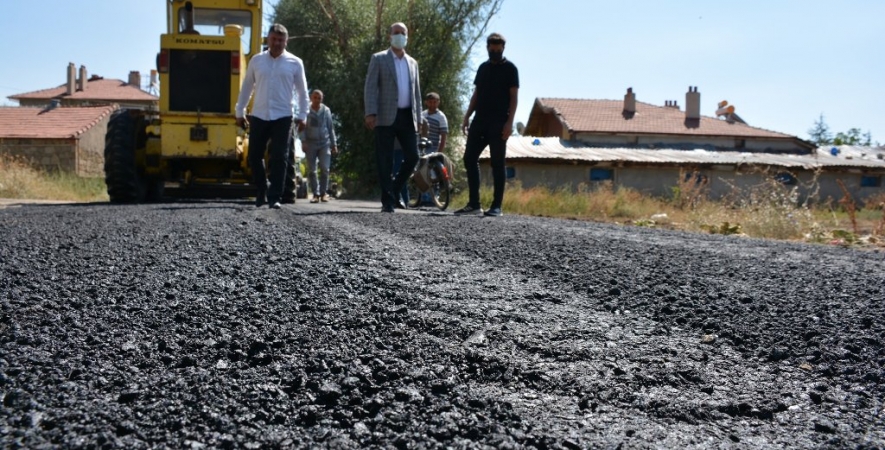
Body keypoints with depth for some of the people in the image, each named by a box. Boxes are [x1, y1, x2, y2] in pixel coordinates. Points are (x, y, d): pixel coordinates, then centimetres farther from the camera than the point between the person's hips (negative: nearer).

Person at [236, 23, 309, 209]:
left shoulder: (295, 63, 2)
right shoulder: (256, 60, 7)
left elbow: (302, 92, 6)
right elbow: (246, 88, 12)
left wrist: (302, 116, 1)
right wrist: (240, 112, 12)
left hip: (282, 117, -2)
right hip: (258, 116, 2)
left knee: (279, 159, -4)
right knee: (254, 156, 5)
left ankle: (274, 197, 0)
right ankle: (261, 192, 23)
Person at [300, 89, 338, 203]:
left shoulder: (326, 110, 9)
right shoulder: (306, 111, 3)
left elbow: (331, 128, 14)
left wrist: (334, 144, 12)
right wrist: (303, 141, -12)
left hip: (324, 143, 1)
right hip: (310, 143, -1)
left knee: (324, 168, -10)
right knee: (311, 170, -1)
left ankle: (323, 193, 2)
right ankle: (315, 194, 5)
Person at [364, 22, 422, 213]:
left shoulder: (412, 62, 19)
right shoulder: (379, 59, 4)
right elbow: (371, 87, -4)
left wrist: (418, 117, 10)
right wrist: (370, 113, -16)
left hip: (407, 117, 4)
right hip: (386, 117, -4)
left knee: (412, 157, 0)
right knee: (385, 161, -3)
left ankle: (394, 190, 20)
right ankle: (387, 200, 3)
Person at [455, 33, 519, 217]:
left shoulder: (509, 68, 1)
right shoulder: (483, 67, 17)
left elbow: (513, 97, -4)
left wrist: (509, 122, -14)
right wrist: (467, 117, 9)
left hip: (499, 122, -6)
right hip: (480, 120, 6)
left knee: (497, 163, -4)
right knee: (469, 158, 1)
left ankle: (496, 206, 0)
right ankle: (474, 203, 7)